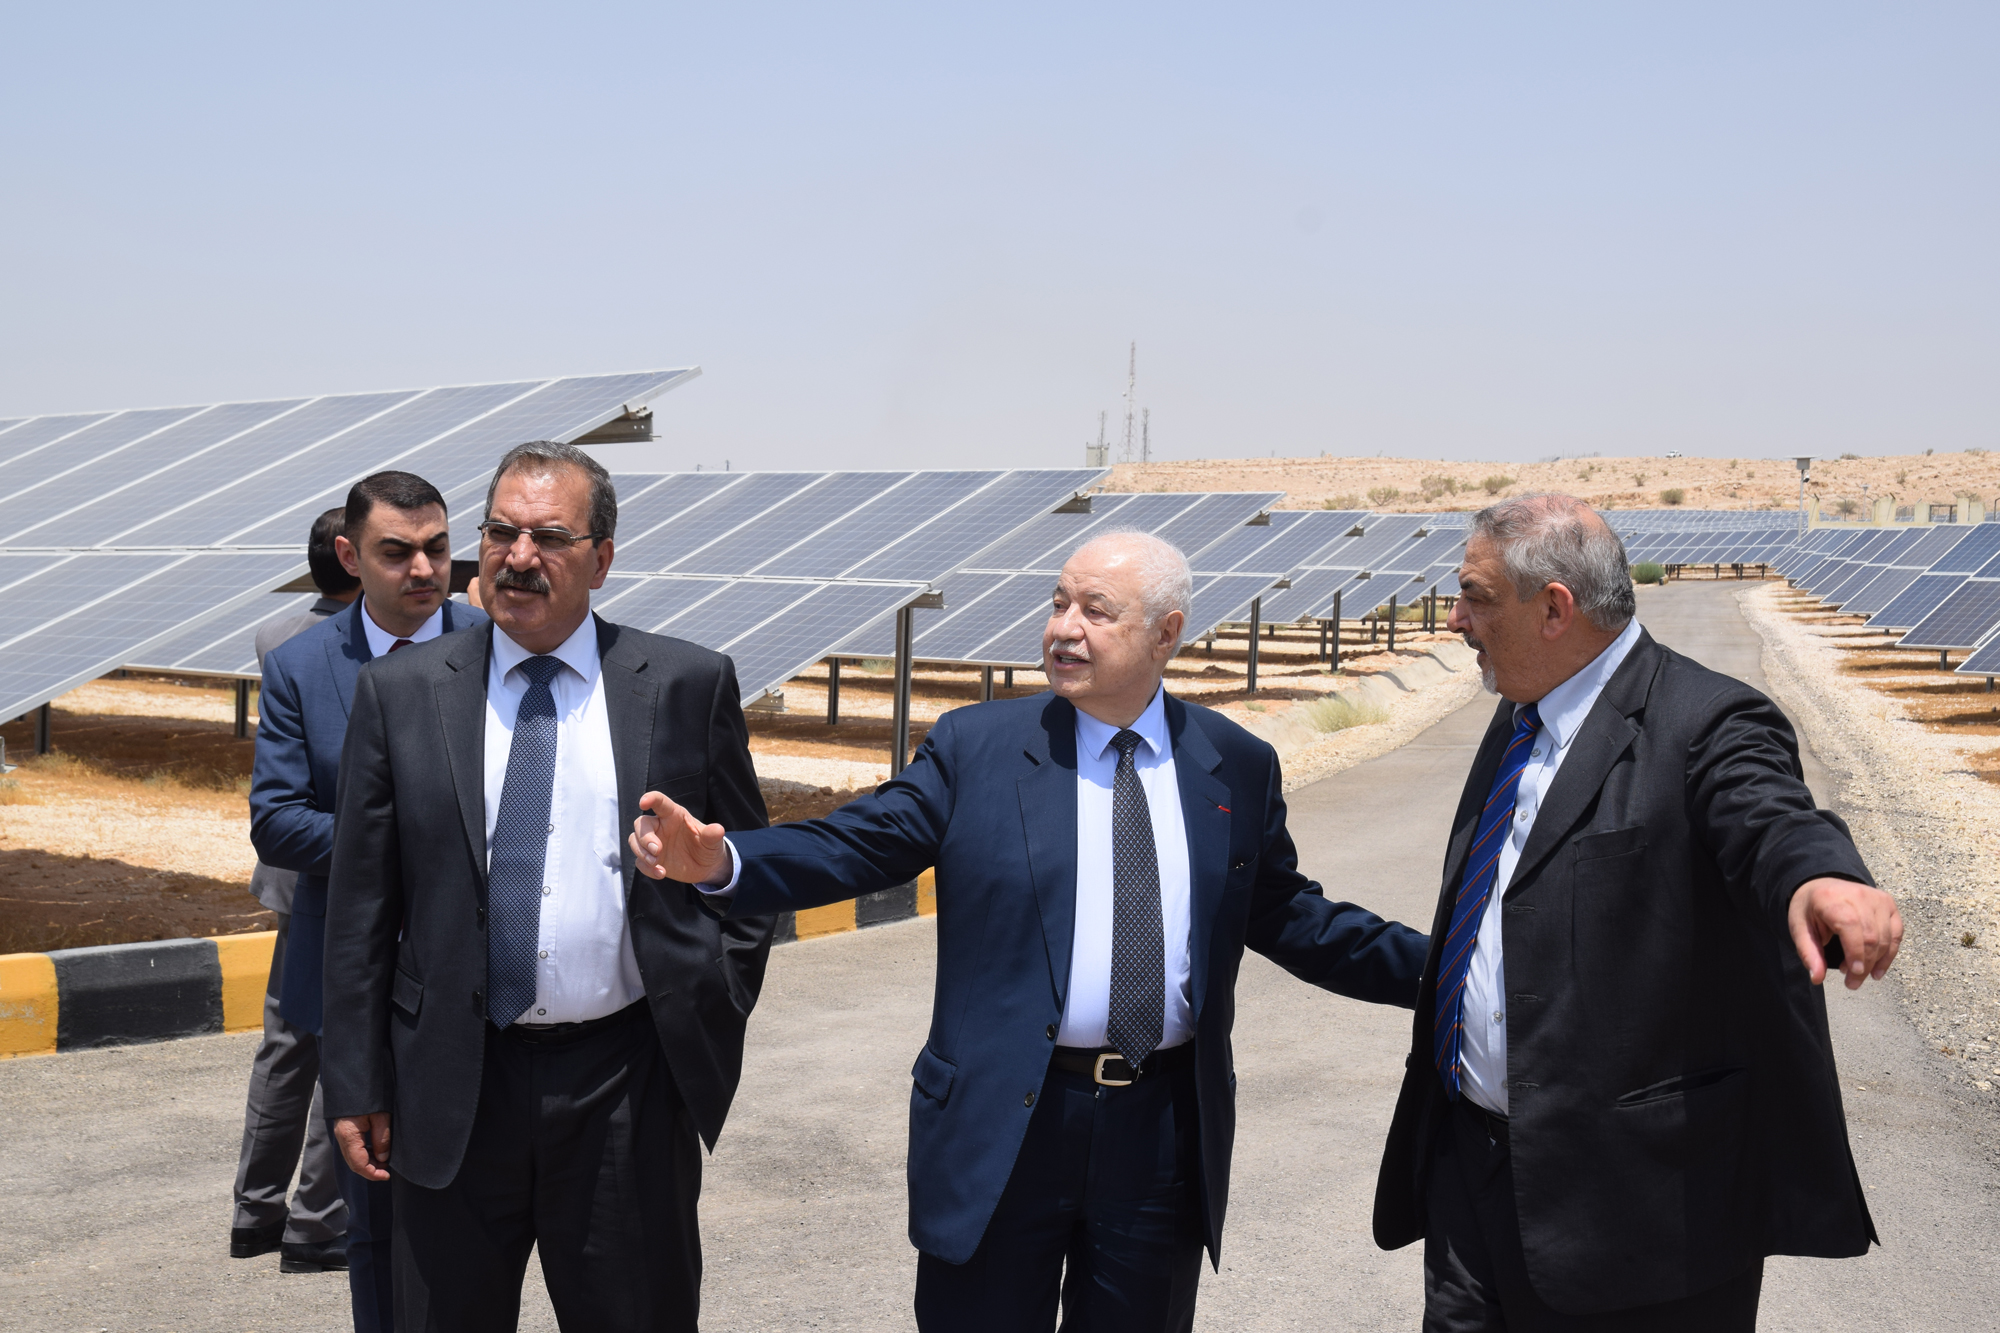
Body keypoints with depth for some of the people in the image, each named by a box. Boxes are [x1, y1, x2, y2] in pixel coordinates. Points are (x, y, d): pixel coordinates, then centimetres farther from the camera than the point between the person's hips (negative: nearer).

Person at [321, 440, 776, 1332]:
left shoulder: (688, 685, -1)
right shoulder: (401, 694, 2)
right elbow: (361, 907, 3)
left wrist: (714, 1024, -3)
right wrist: (357, 1087, 1)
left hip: (627, 1089, -1)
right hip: (453, 1089, 1)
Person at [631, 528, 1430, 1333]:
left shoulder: (1238, 768, 4)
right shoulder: (974, 748, -2)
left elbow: (1288, 920, 11)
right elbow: (858, 845, -9)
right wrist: (723, 859, -25)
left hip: (1167, 1132, 2)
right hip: (1003, 1124, -2)